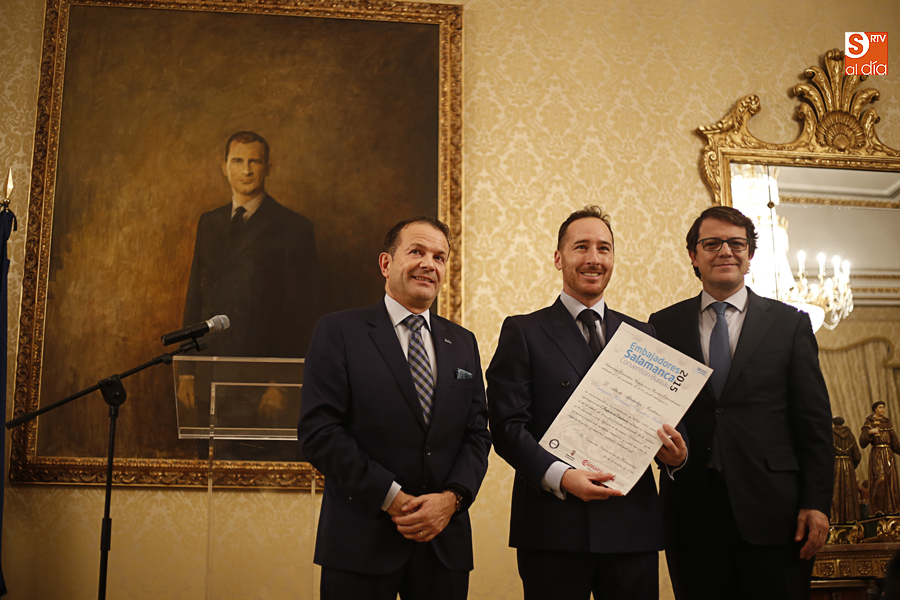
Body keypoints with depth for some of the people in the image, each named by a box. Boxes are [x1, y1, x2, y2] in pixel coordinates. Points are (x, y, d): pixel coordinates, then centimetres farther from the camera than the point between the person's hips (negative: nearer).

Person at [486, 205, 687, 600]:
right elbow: (507, 425, -5)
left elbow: (660, 417, 15)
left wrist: (676, 452, -7)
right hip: (553, 529, -3)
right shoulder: (523, 332, 3)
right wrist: (559, 477, -19)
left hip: (632, 525, 3)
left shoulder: (640, 334, 14)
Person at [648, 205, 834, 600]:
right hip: (692, 508, 1)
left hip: (770, 508, 0)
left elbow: (814, 420, 2)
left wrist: (816, 504, -3)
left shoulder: (790, 323, 5)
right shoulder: (664, 326, 7)